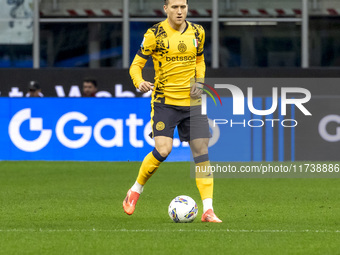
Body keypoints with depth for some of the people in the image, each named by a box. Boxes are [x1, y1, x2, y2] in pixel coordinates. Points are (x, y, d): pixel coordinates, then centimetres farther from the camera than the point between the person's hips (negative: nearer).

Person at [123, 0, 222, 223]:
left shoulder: (197, 32, 6)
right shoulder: (155, 34, -7)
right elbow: (136, 65, -2)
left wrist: (199, 81, 3)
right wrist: (140, 82, -24)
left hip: (192, 102, 4)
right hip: (164, 101, -4)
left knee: (201, 152, -3)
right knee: (163, 150, -18)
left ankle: (208, 210, -3)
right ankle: (136, 190, 7)